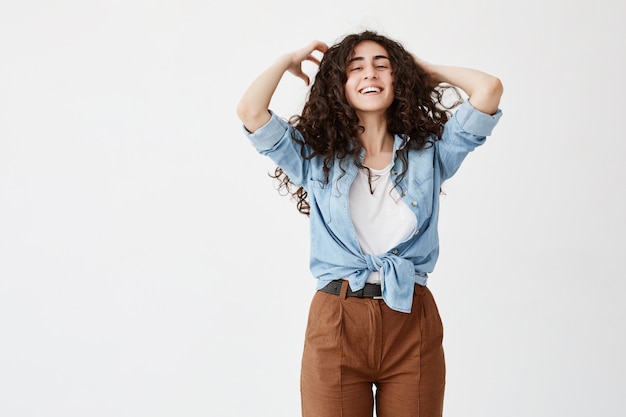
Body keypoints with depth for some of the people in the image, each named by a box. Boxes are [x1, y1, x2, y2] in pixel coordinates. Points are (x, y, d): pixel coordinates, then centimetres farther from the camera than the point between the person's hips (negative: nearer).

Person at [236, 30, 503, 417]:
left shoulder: (428, 153, 6)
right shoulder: (317, 157, 5)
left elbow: (489, 89, -4)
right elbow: (251, 111, -8)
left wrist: (426, 69, 12)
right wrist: (289, 61, 9)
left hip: (413, 327, 1)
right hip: (337, 326, -1)